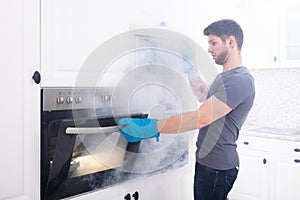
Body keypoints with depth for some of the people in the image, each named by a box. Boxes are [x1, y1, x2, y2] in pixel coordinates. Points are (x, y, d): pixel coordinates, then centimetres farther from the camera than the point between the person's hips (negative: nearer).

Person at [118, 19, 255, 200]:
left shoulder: (240, 81, -21)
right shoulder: (224, 77, 13)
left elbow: (200, 118, -29)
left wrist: (149, 129, -28)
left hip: (217, 166, -10)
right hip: (207, 161, 10)